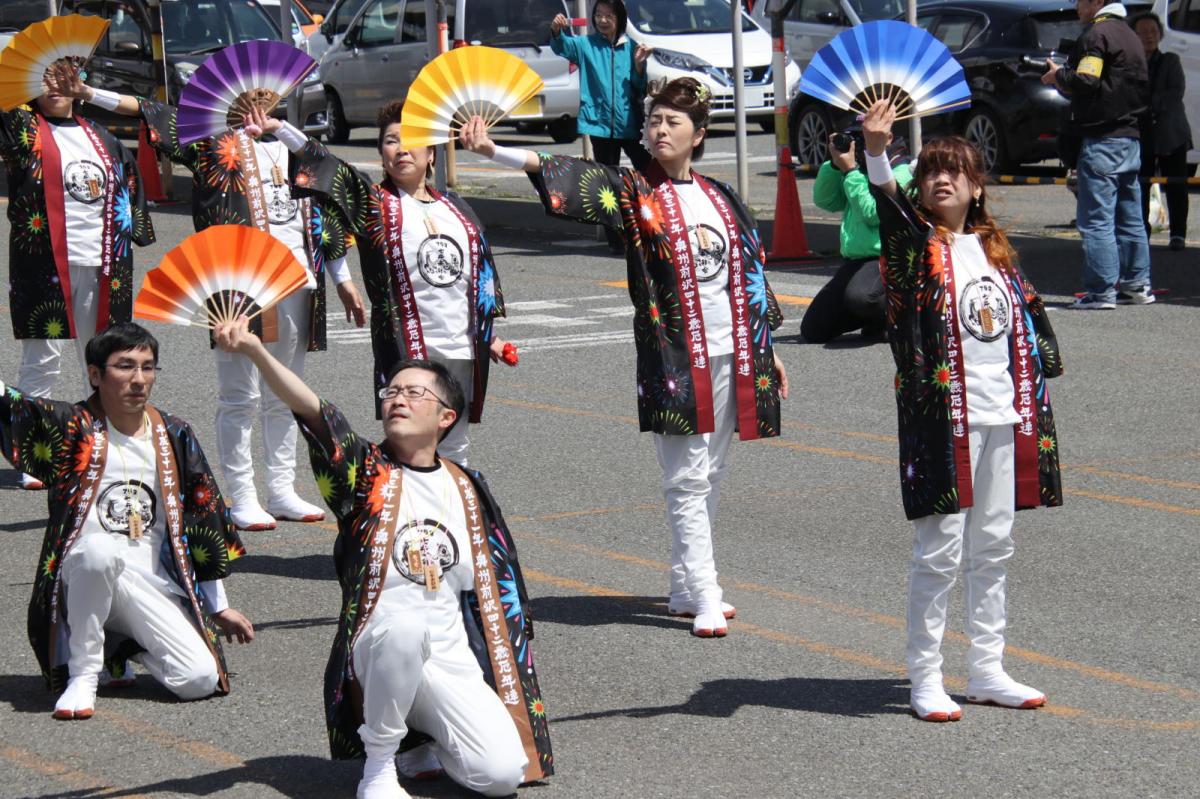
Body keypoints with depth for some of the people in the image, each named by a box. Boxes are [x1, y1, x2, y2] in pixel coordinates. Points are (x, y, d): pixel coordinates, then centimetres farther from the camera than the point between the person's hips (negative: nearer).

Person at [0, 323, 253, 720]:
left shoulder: (174, 436, 11)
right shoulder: (72, 427, 1)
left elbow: (204, 515, 17)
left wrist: (219, 608, 19)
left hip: (151, 585, 4)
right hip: (83, 574, -4)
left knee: (200, 680, -18)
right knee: (100, 550, -41)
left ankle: (121, 645, 15)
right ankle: (83, 673, -20)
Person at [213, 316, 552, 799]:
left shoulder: (466, 489, 11)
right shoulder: (365, 473, 1)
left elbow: (493, 588, 18)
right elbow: (309, 410, -17)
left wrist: (504, 677, 12)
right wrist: (254, 350, -34)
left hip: (451, 662, 3)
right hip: (378, 651, -3)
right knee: (404, 626, -39)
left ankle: (422, 744, 16)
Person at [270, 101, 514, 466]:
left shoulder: (455, 208, 14)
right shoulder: (377, 205, -1)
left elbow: (482, 272, 19)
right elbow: (326, 168, -14)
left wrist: (490, 336, 18)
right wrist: (279, 128, -27)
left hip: (462, 350, 5)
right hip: (407, 350, -4)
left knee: (455, 449, 12)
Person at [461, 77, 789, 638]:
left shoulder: (720, 197, 11)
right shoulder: (633, 192, -2)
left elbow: (749, 275, 17)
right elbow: (560, 174, -16)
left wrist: (768, 350, 18)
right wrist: (491, 150, -31)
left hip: (730, 354, 5)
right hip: (673, 355, -5)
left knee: (711, 474, 10)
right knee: (686, 478, -6)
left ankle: (685, 588, 20)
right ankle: (706, 600, -4)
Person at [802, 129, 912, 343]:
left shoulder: (900, 173, -9)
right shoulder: (862, 170, 14)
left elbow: (873, 213, -19)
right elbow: (824, 200, 12)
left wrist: (850, 171, -15)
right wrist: (834, 164, -1)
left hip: (884, 259, -8)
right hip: (853, 260, 8)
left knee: (858, 295, -42)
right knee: (812, 331, 1)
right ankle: (872, 316, 22)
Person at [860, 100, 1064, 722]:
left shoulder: (996, 250, 13)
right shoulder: (917, 244, -4)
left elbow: (1027, 319, 20)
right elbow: (887, 200, -24)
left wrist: (1035, 392, 16)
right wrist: (875, 149, -43)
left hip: (1004, 417, 6)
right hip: (942, 417, -6)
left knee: (993, 548, 12)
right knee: (939, 552, -4)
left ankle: (987, 671, 21)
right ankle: (925, 679, 3)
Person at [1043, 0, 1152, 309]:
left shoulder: (1096, 34, -11)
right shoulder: (1128, 35, 18)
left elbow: (1086, 82, -21)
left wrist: (1058, 77, -3)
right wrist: (1064, 78, 15)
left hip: (1102, 140, -9)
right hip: (1130, 136, 9)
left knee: (1096, 218, -7)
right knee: (1129, 217, 14)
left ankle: (1101, 292, -10)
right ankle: (1137, 285, 17)